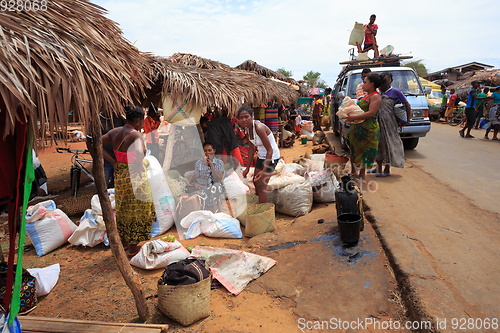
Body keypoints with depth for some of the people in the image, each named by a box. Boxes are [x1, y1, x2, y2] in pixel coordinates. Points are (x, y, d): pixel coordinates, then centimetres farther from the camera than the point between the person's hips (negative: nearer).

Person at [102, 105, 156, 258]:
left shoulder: (114, 132, 2)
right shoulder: (136, 135, -20)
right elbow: (139, 152, -39)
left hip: (119, 175, 7)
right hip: (135, 176, -7)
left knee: (123, 210, 22)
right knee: (137, 211, 8)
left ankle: (123, 243, 38)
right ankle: (133, 249, 18)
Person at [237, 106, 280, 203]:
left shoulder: (259, 128, -30)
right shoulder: (247, 129, -4)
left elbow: (270, 150, -28)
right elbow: (251, 149, 8)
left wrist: (264, 170, -31)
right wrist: (248, 168, 10)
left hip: (271, 156, -9)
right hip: (261, 155, 9)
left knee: (262, 186, -11)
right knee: (256, 182, 17)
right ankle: (259, 205, 36)